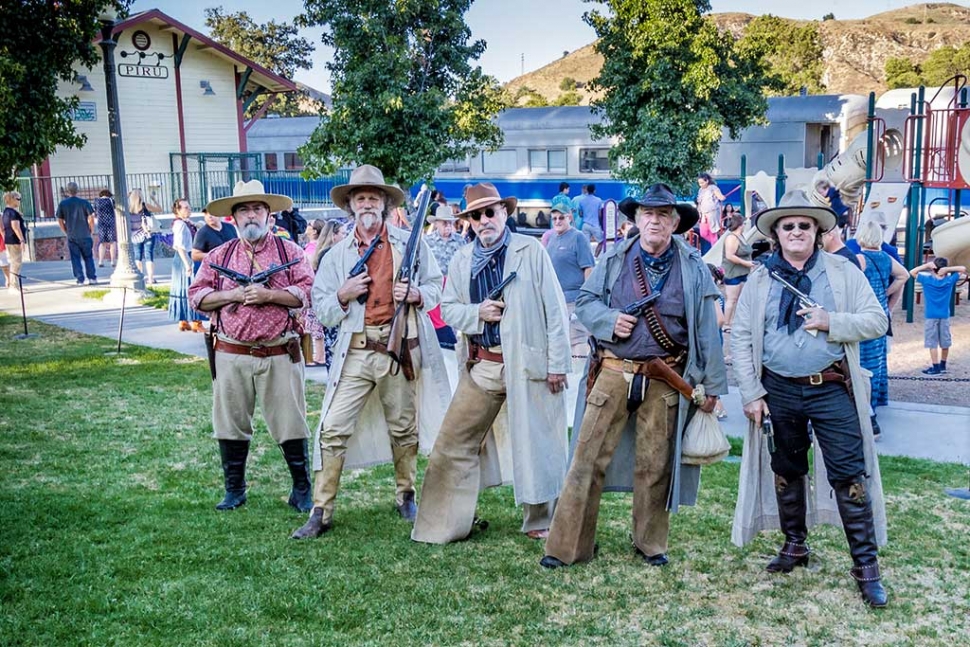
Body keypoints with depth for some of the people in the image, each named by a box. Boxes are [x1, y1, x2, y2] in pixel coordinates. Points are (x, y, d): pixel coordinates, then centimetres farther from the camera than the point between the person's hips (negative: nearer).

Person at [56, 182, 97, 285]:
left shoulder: (62, 204, 0)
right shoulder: (84, 202, -4)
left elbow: (60, 221, 2)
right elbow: (91, 218, -6)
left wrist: (67, 232, 12)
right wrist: (91, 231, 6)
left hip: (71, 237, 1)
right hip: (85, 235, 0)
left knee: (75, 259, 6)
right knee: (88, 257, 9)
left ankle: (80, 280, 3)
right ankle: (92, 278, 6)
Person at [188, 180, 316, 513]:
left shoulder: (289, 250, 5)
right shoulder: (219, 255, 11)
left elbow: (308, 291, -5)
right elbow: (196, 296, 6)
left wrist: (268, 295, -15)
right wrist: (233, 295, -9)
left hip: (280, 355, -2)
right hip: (232, 356, 2)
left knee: (291, 425, 1)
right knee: (231, 424, 9)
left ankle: (301, 489, 14)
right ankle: (234, 489, 24)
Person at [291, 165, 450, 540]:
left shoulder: (410, 244, 7)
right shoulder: (337, 254, 10)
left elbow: (436, 287, 11)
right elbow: (320, 309, 9)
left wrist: (415, 294, -10)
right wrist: (343, 295, -11)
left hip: (401, 348, 0)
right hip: (355, 351, 1)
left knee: (404, 429, 12)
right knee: (333, 430, -5)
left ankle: (405, 498, 31)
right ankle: (321, 512, 4)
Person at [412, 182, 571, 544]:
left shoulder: (531, 251, -3)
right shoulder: (462, 260, 9)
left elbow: (555, 310, -3)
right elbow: (448, 308, 13)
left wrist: (557, 363, -7)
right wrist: (477, 313, -9)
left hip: (528, 362, -3)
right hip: (481, 365, 4)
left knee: (535, 445, 5)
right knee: (453, 443, 5)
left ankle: (539, 522, 25)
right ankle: (442, 524, 18)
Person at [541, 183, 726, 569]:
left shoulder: (693, 268, 3)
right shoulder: (614, 260, 4)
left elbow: (707, 330, 4)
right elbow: (584, 301, 9)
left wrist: (711, 385, 2)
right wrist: (610, 320, -12)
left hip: (665, 380, 0)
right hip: (612, 373, 0)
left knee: (655, 465, 9)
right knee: (588, 458, -1)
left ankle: (650, 543, 27)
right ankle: (567, 547, 6)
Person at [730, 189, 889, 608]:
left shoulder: (843, 272, 2)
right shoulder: (760, 280, 4)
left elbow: (876, 321, -1)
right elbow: (741, 339, 3)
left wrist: (831, 322, -18)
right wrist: (752, 394, -2)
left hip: (832, 389, -2)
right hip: (779, 390, 2)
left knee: (850, 475, -3)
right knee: (786, 471, 15)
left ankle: (866, 566, 8)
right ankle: (795, 545, 33)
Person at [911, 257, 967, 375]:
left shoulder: (927, 280, -9)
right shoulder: (950, 280, -4)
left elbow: (912, 272, 0)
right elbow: (963, 269, 5)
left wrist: (926, 265, -8)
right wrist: (948, 269, -9)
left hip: (931, 316, -3)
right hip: (945, 316, 3)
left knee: (932, 343, -1)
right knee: (945, 342, 15)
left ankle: (936, 368, -3)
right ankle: (943, 366, 26)